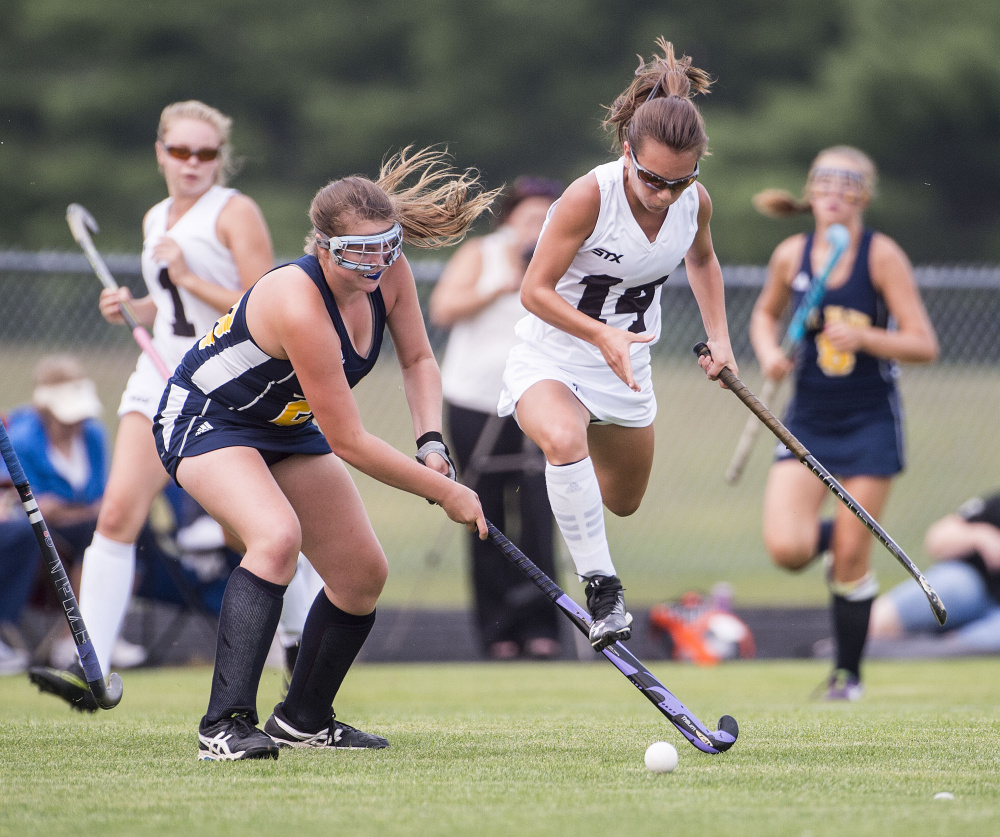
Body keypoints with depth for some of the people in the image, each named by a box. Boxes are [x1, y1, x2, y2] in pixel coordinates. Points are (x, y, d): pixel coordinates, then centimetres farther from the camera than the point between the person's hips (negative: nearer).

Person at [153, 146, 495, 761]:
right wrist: (445, 491, -25)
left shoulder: (389, 272, -15)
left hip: (286, 429, 8)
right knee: (277, 537, -34)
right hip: (205, 419, -8)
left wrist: (432, 444, -14)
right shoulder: (301, 305, -37)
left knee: (364, 575, 7)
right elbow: (348, 442, -32)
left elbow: (418, 360, 4)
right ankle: (226, 723, -36)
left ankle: (303, 720, 26)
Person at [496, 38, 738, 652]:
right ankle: (603, 587, -32)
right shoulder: (590, 197, -27)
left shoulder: (696, 203, -10)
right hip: (552, 359, -6)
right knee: (565, 441, -39)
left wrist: (719, 337, 7)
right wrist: (600, 335, -34)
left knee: (623, 502, 19)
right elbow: (534, 290, -21)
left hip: (626, 368, 6)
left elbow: (702, 261, 15)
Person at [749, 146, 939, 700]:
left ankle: (848, 674, 16)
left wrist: (861, 337, -26)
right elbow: (766, 312, 19)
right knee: (787, 549, -15)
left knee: (851, 559, -4)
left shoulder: (882, 255, -11)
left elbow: (924, 345, -12)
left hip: (870, 423, -3)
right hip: (808, 420, 3)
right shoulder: (792, 255, -1)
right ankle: (826, 536, 22)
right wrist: (769, 353, -2)